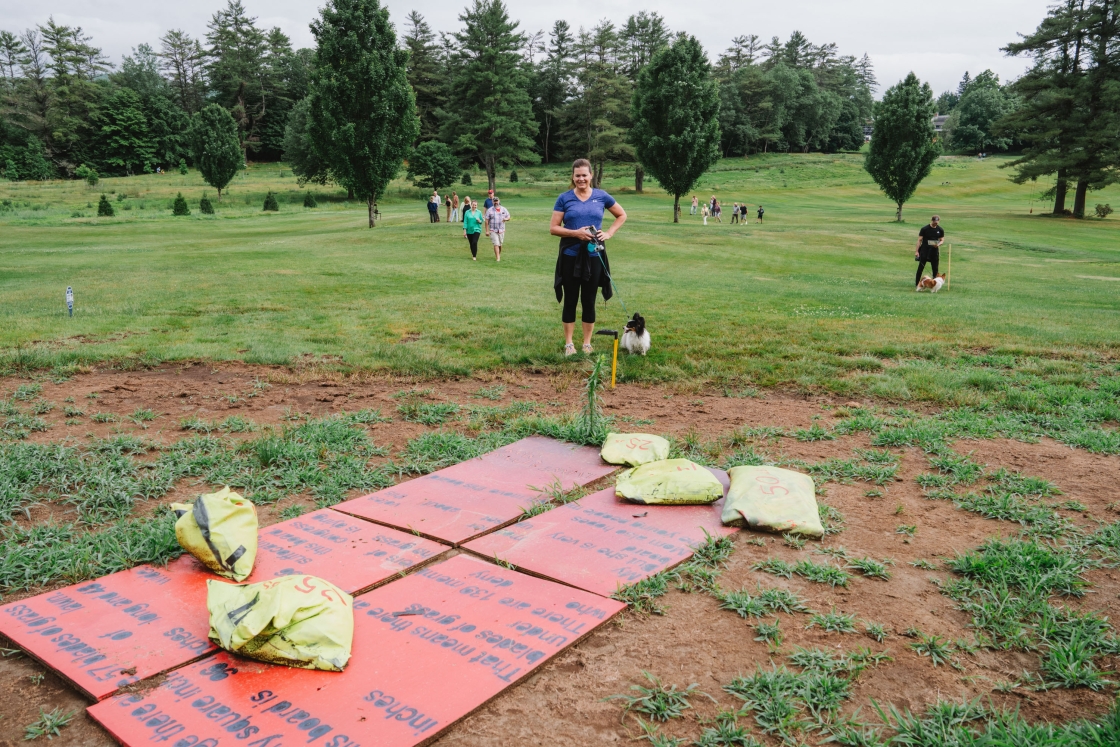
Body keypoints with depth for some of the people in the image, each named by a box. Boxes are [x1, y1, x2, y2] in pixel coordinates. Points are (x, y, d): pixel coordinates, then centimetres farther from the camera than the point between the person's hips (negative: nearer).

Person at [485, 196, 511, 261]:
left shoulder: (504, 209, 7)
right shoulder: (490, 210, -2)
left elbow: (508, 217, 14)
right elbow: (487, 221, -2)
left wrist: (506, 219, -12)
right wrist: (487, 231, -8)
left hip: (501, 230, 3)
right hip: (493, 230, -3)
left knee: (500, 244, 11)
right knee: (496, 244, -11)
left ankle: (498, 255, 32)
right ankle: (498, 258, -13)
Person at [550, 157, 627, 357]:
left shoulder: (601, 196, 3)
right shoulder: (564, 198, -2)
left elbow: (622, 215, 15)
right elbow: (553, 228, -3)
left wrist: (609, 233, 1)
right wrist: (575, 232, -17)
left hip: (594, 256, 1)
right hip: (570, 256, -1)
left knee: (589, 301, 7)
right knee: (570, 301, 5)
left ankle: (587, 344, 17)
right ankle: (568, 344, 13)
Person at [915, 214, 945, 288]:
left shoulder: (940, 230, 3)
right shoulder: (924, 229, -6)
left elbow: (942, 240, 10)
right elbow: (920, 240, -4)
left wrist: (938, 244, -15)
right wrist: (916, 251, -10)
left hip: (934, 251, 3)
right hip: (924, 251, -3)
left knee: (935, 269, 5)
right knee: (920, 267, -1)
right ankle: (916, 284, 6)